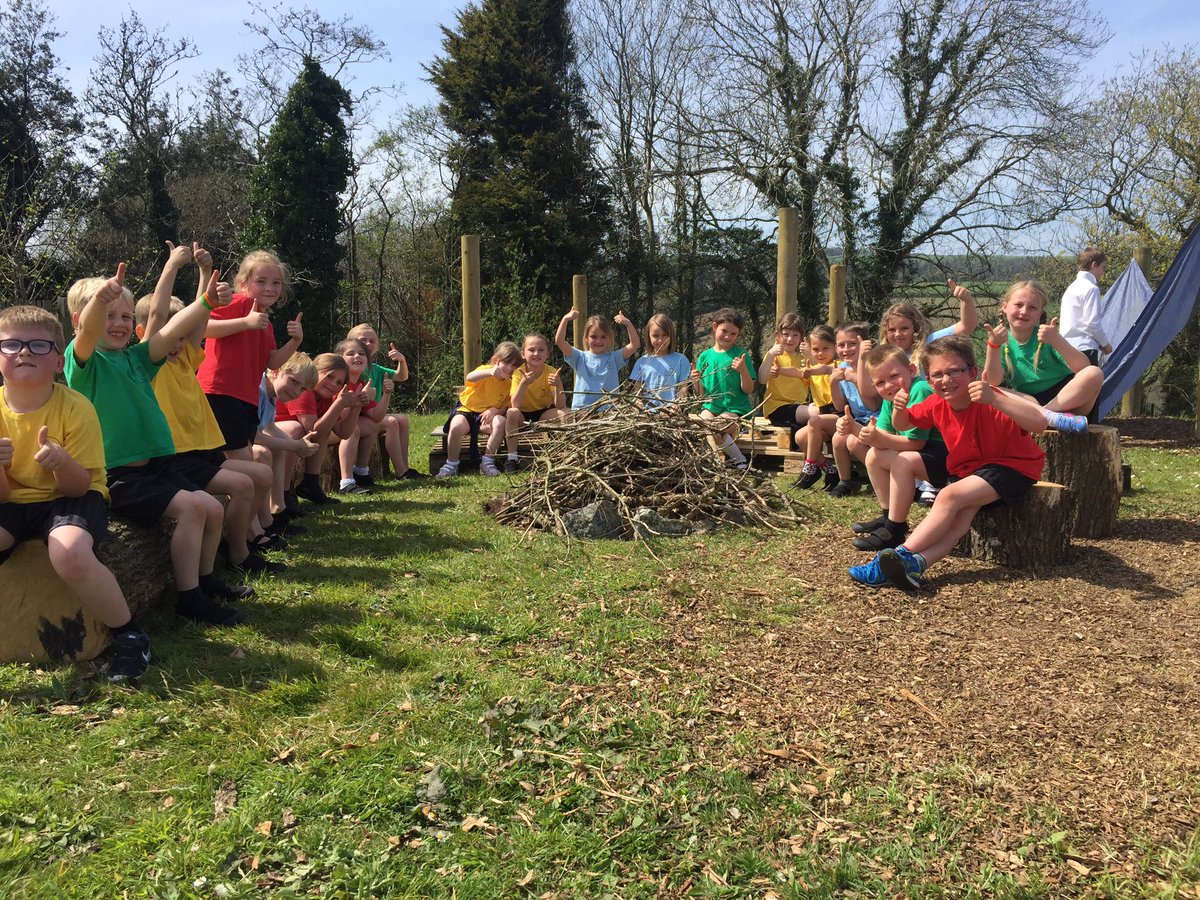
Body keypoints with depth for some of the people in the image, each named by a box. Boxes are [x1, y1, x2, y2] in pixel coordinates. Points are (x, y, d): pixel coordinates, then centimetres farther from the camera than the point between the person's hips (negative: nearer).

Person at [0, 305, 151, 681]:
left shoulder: (75, 407, -15)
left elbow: (78, 486, -14)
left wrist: (61, 461, -36)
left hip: (70, 498, -3)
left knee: (69, 552, -36)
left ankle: (129, 634, -14)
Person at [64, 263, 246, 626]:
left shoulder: (136, 357, 14)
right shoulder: (83, 359, -5)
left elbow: (172, 331, 1)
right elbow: (88, 330, -28)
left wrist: (206, 300, -15)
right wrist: (101, 297, -50)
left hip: (157, 464, 8)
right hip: (116, 474, -7)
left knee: (213, 508, 0)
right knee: (190, 507, -23)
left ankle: (204, 579, 20)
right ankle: (189, 599, -13)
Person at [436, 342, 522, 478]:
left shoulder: (509, 384, 4)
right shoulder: (486, 370, -10)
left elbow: (505, 407, 2)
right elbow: (470, 377, -34)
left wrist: (495, 410, -23)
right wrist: (490, 372, -53)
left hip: (487, 415, 3)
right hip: (467, 410, -3)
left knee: (501, 422, -30)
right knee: (457, 426, -35)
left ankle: (487, 462, -18)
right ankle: (451, 464, -12)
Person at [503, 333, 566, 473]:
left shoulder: (551, 373, -14)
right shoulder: (518, 373, -17)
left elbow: (560, 406, -22)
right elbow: (515, 405, -28)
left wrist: (558, 385, -38)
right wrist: (524, 383, -41)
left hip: (544, 415, 1)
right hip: (523, 416, -1)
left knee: (564, 414, -25)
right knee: (512, 413, -34)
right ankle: (512, 458, -25)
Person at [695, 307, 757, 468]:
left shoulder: (741, 355, -1)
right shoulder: (705, 356, 8)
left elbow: (748, 390, -3)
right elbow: (700, 393, 11)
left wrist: (743, 370, -19)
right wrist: (696, 380, -10)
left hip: (735, 408, -3)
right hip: (711, 406, 3)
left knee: (715, 430, -29)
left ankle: (740, 461, -7)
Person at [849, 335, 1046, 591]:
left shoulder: (991, 400, -24)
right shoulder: (937, 404, -5)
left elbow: (1039, 424, -38)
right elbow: (902, 424, 10)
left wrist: (994, 399, -49)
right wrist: (899, 408, -15)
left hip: (1012, 466, -6)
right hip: (966, 470, 6)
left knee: (950, 496, -27)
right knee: (961, 513, -24)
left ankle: (903, 555, -30)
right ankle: (915, 563, -46)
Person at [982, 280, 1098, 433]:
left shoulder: (1046, 334, -3)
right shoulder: (1002, 342, 0)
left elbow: (1083, 367, -15)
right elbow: (993, 382, -16)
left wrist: (1057, 340, -31)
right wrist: (993, 345, -30)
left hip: (1067, 398, 0)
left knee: (1094, 373, -26)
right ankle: (1052, 417, -38)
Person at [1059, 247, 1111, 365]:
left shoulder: (1072, 287, 18)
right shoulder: (1091, 288, -9)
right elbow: (1092, 322, -14)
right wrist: (1105, 343, 0)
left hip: (1066, 348, 9)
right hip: (1085, 348, -9)